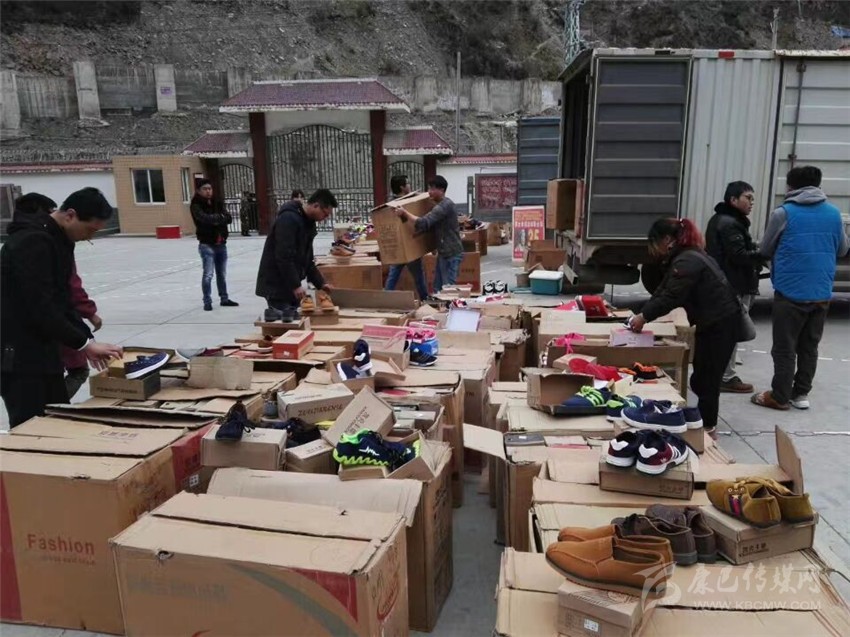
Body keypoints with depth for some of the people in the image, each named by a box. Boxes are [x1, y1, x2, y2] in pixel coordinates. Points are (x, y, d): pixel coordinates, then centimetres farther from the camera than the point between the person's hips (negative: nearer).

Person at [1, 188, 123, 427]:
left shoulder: (57, 240, 11)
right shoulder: (32, 242, -20)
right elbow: (40, 307, -26)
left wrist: (86, 340, 4)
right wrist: (85, 343, -21)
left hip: (42, 350, 10)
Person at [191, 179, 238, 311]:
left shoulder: (217, 203, 10)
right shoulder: (196, 206, -6)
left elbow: (228, 218, -2)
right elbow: (205, 218, -23)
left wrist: (216, 219, -18)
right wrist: (220, 217, -10)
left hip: (221, 244, 5)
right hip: (207, 245, -5)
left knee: (222, 274, 13)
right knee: (208, 274, -10)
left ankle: (224, 299, 24)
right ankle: (207, 302, -2)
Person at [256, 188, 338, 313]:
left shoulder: (307, 222, 12)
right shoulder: (289, 219, -19)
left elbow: (307, 259, 17)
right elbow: (284, 257, -25)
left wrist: (320, 283, 9)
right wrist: (295, 285, -25)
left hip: (289, 285, 9)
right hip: (275, 286, -9)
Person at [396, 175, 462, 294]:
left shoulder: (445, 205, -19)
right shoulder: (442, 205, 14)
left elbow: (423, 223, -28)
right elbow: (431, 226, 26)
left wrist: (404, 213, -20)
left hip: (451, 254, -10)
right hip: (444, 253, 10)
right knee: (438, 288, 13)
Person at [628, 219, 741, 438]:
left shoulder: (686, 262, -22)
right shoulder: (683, 257, 13)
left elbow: (671, 297, -26)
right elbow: (662, 290, 10)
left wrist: (644, 316, -15)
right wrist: (643, 314, 1)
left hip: (721, 323, -10)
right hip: (712, 322, 10)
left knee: (707, 378, 0)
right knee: (702, 376, 16)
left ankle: (708, 427, 12)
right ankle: (704, 421, 26)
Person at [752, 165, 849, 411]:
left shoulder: (783, 213, -9)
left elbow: (765, 250, 2)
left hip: (790, 292, -4)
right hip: (821, 293, 5)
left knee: (784, 348, 4)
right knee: (809, 346, 14)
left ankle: (780, 397, 10)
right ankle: (801, 393, 21)